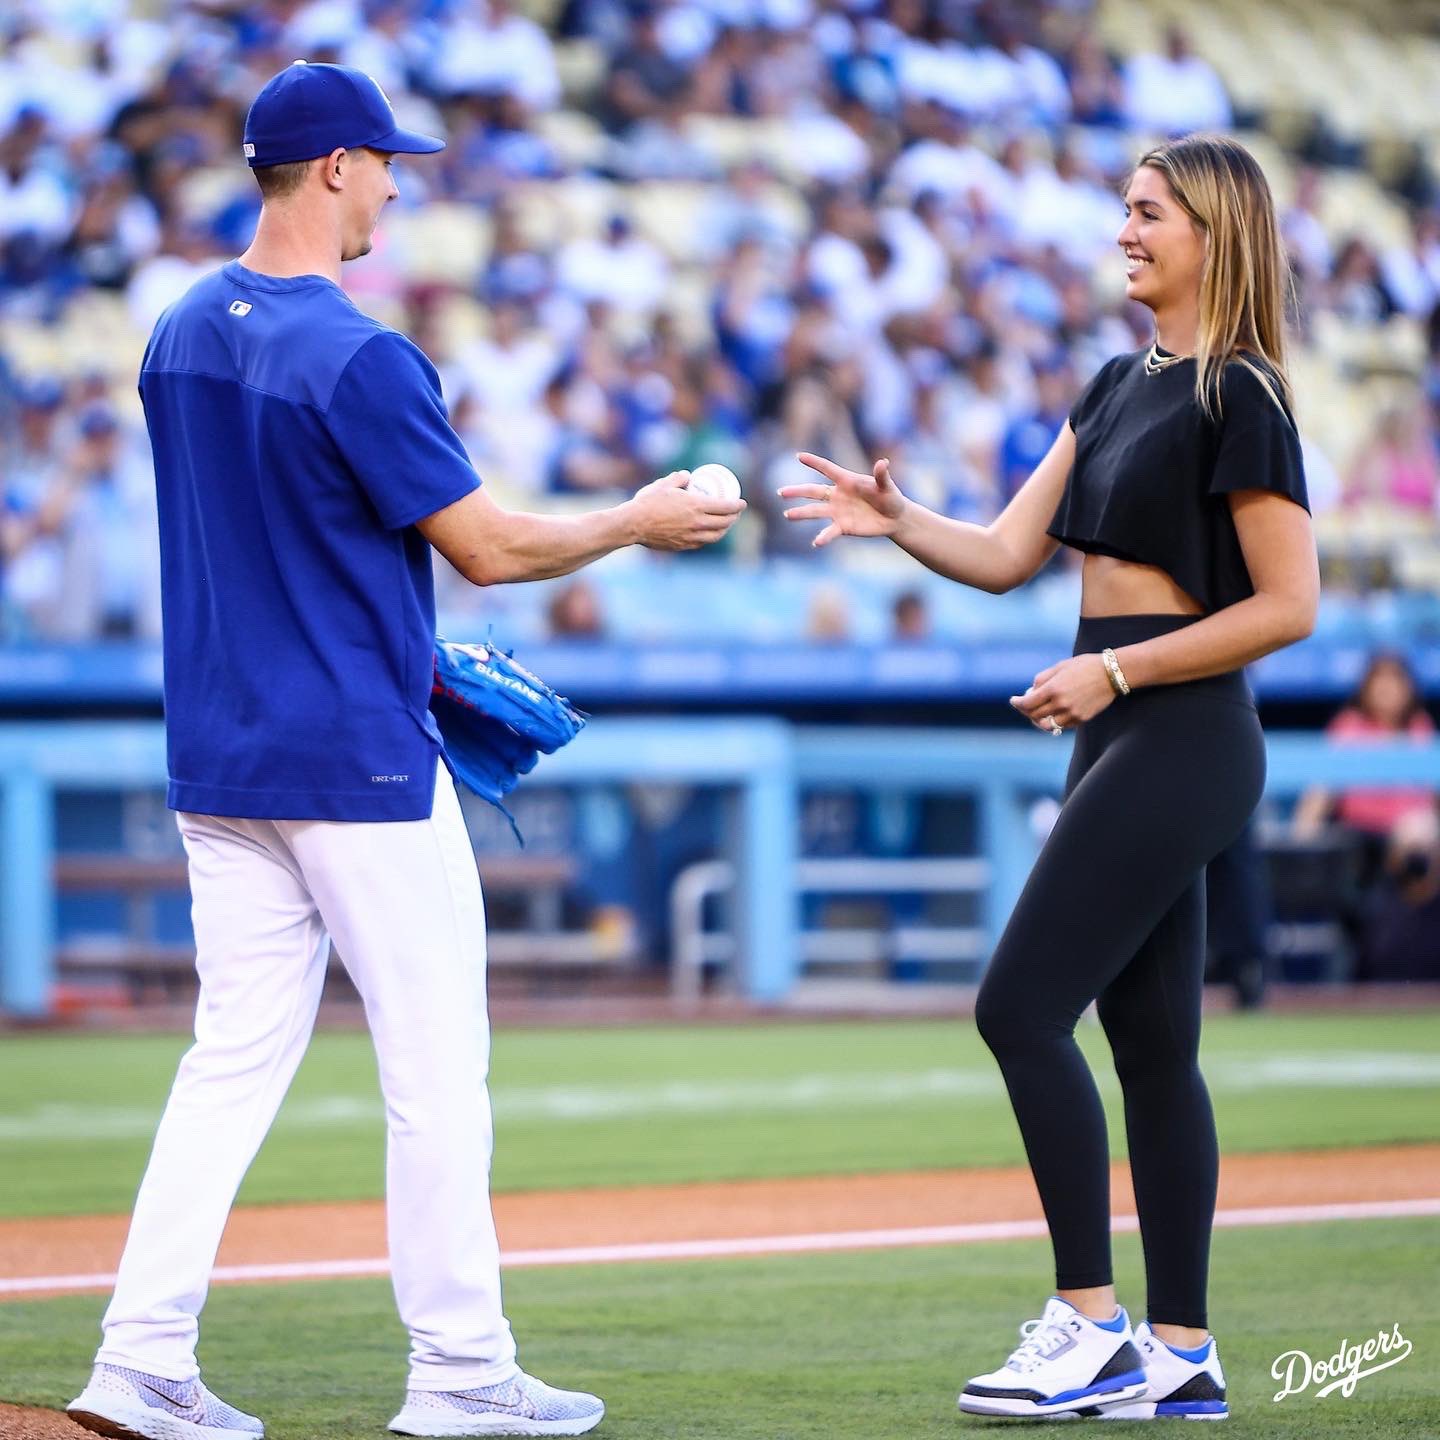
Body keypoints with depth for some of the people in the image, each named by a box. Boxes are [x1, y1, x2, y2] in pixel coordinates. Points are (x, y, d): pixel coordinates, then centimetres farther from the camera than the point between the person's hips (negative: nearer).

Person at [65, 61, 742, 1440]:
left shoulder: (181, 337, 8)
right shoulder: (357, 359, -18)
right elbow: (488, 546, -14)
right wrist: (639, 522, 1)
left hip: (218, 756, 8)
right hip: (357, 760, -8)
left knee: (236, 1056, 9)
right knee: (435, 1066, 2)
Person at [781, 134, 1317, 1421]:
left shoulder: (1239, 400, -12)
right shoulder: (1119, 387, 15)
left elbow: (1287, 605, -15)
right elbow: (1008, 554, 12)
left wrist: (1114, 669, -18)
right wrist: (897, 522, -6)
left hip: (1181, 740, -9)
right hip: (1119, 739, 9)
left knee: (1022, 1010, -12)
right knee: (1150, 1038, 8)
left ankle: (1092, 1324, -8)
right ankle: (1180, 1354, 12)